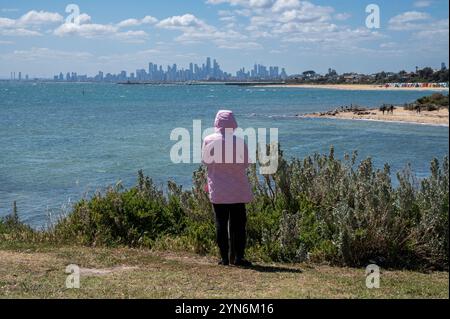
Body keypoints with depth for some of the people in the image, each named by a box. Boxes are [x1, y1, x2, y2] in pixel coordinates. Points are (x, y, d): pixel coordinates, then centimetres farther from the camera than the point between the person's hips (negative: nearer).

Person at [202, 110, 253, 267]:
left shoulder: (209, 140, -6)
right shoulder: (240, 142, -9)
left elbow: (205, 161, 5)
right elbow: (245, 164, -1)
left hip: (217, 190, 1)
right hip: (237, 190, -1)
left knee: (221, 224, 7)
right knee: (238, 224, 7)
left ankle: (224, 257, 8)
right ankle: (238, 257, 5)